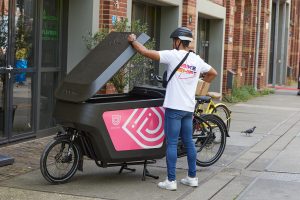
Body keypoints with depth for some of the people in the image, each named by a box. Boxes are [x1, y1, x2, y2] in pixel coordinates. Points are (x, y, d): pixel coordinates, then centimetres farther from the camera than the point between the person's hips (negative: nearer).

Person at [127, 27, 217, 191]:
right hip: (189, 108, 6)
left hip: (174, 107, -6)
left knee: (172, 144, -3)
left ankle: (171, 181, -1)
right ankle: (192, 177, 21)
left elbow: (145, 52, -11)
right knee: (189, 142, 14)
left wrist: (133, 40, 4)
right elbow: (213, 73, 26)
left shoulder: (173, 56, -10)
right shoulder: (197, 60, 9)